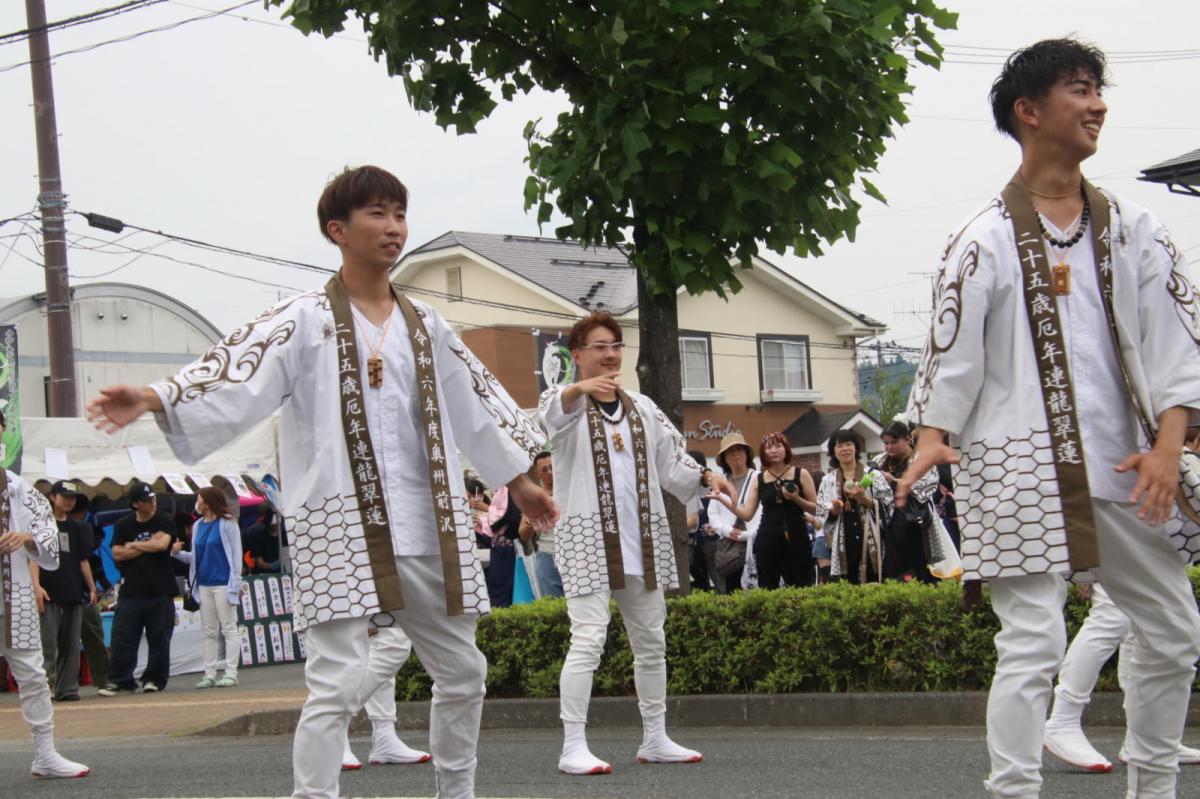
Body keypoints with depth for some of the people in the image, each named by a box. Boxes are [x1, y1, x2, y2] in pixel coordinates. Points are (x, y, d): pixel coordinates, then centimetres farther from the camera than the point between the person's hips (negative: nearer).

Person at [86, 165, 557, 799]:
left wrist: (518, 481, 33)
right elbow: (236, 374, -16)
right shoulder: (306, 320, -2)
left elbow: (477, 406, 25)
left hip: (429, 531, 6)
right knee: (336, 687, -13)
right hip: (341, 529, -6)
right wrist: (153, 399, -32)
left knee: (462, 673, 15)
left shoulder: (425, 326, 15)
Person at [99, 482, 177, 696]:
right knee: (122, 637, -3)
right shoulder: (123, 526, 7)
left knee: (159, 638, 2)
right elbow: (118, 554, -3)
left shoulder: (164, 521, 4)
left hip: (160, 590, -1)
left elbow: (162, 544, -14)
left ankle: (154, 679, 12)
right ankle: (120, 681, 1)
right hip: (131, 590, 1)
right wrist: (149, 546, -5)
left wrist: (133, 545, -3)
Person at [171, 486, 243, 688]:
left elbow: (236, 554, -5)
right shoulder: (198, 526, 12)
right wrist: (178, 553, -2)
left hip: (223, 584, -6)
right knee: (209, 632, 9)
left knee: (229, 629, -2)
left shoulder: (227, 524, -5)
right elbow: (195, 557, 16)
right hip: (204, 584, 6)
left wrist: (236, 584, -10)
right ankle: (209, 674, 11)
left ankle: (231, 673, -1)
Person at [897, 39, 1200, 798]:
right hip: (1021, 471, -5)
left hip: (1119, 466, 6)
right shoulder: (987, 238, -3)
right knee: (1034, 644, -10)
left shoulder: (1132, 228, 8)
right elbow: (951, 349, -5)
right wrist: (932, 436, -19)